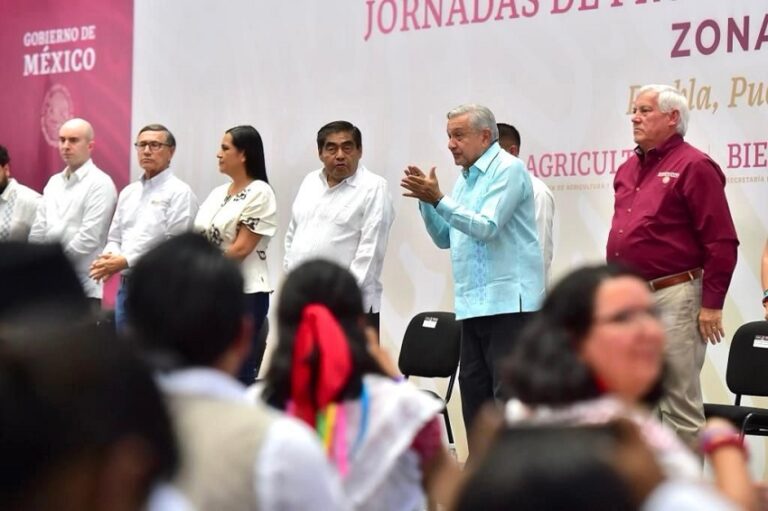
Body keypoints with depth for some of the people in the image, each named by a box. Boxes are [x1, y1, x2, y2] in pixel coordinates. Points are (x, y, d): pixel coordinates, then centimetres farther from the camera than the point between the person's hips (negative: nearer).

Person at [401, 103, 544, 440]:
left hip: (508, 301, -9)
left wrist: (439, 200, -20)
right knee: (473, 387, 10)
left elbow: (487, 227, -17)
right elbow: (444, 238, 20)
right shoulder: (465, 179, 19)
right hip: (473, 304, 9)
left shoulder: (508, 169, -8)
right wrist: (426, 201, 5)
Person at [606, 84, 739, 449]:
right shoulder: (628, 169, 16)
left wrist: (711, 305, -14)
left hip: (672, 297, -8)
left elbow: (721, 243, -12)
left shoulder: (693, 166, -8)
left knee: (679, 404, -4)